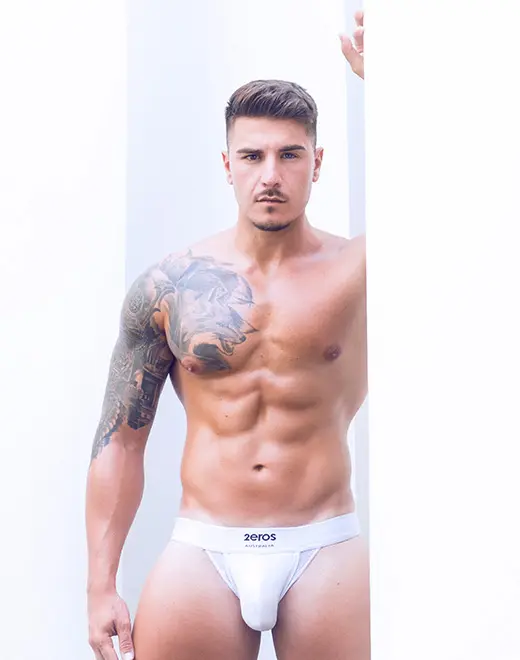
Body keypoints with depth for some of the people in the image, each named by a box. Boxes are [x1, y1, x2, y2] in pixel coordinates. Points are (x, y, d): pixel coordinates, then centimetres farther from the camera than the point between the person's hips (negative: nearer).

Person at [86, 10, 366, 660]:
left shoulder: (355, 270, -2)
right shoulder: (168, 285, 1)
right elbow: (119, 439, 4)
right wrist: (101, 583, 0)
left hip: (325, 554, 0)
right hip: (202, 553, 1)